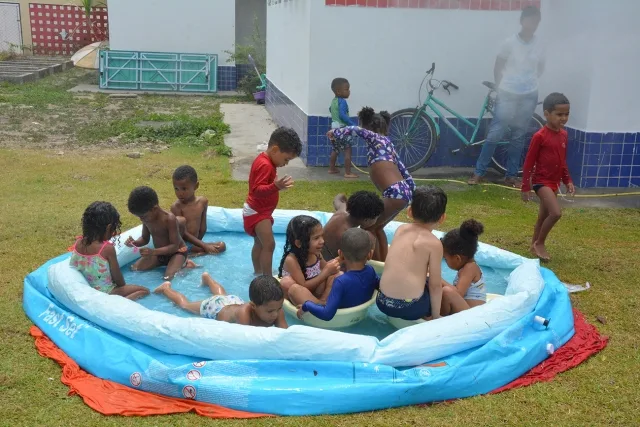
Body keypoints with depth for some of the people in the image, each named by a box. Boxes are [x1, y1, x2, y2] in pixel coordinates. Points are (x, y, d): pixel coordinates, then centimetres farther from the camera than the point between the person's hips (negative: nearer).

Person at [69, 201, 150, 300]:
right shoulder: (107, 248, -23)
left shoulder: (78, 243, -6)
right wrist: (123, 286, 7)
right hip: (105, 292, -8)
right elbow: (117, 277, -13)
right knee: (144, 290, -2)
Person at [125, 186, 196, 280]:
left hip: (177, 252, -7)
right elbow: (145, 238, 8)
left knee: (168, 277, -31)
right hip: (159, 253, 7)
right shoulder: (147, 219, -7)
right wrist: (135, 243, -15)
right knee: (134, 268, -9)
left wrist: (154, 252, -37)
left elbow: (175, 246, -27)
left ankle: (185, 264, -2)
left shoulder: (169, 219, -27)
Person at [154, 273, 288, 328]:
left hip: (235, 301, 5)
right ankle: (166, 288, 52)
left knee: (222, 295, 41)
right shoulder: (244, 313, -51)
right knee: (185, 304, 24)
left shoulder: (277, 311, -37)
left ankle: (207, 277, 70)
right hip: (216, 307, -5)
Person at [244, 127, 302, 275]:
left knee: (260, 243, 21)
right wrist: (275, 186, -48)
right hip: (258, 212, -11)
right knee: (269, 244, -14)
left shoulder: (263, 160, 6)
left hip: (258, 211, 11)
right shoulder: (265, 165, -26)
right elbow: (257, 190, -35)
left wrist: (277, 185, 14)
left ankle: (258, 272, 34)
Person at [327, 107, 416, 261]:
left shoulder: (375, 138, 1)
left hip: (396, 193, -9)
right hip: (402, 191, 9)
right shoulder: (386, 142, 23)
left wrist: (335, 132, 1)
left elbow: (355, 130, -17)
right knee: (376, 227, 22)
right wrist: (415, 193, 28)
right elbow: (403, 170, 24)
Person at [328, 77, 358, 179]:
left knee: (335, 150, 21)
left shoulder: (334, 101, 11)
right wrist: (353, 124, -30)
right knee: (348, 151, -6)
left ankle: (332, 168, 30)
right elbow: (342, 115, -30)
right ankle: (348, 173, -7)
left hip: (334, 127, 9)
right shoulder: (342, 102, -18)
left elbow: (331, 109, 31)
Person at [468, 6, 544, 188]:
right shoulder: (510, 42, -6)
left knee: (519, 137, 7)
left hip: (529, 96, 3)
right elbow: (498, 68, 3)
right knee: (495, 134, -6)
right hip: (508, 94, -3)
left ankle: (511, 175, 15)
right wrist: (501, 87, 6)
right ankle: (479, 172, 4)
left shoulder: (539, 45, 2)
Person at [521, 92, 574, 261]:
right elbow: (529, 162, -13)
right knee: (556, 213, -19)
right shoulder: (540, 136, -17)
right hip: (542, 181, -7)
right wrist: (525, 187, -13)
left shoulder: (564, 135, 5)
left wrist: (568, 181, 13)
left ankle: (535, 245, 30)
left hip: (554, 182, 7)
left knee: (543, 217, 16)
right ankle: (539, 243, 0)